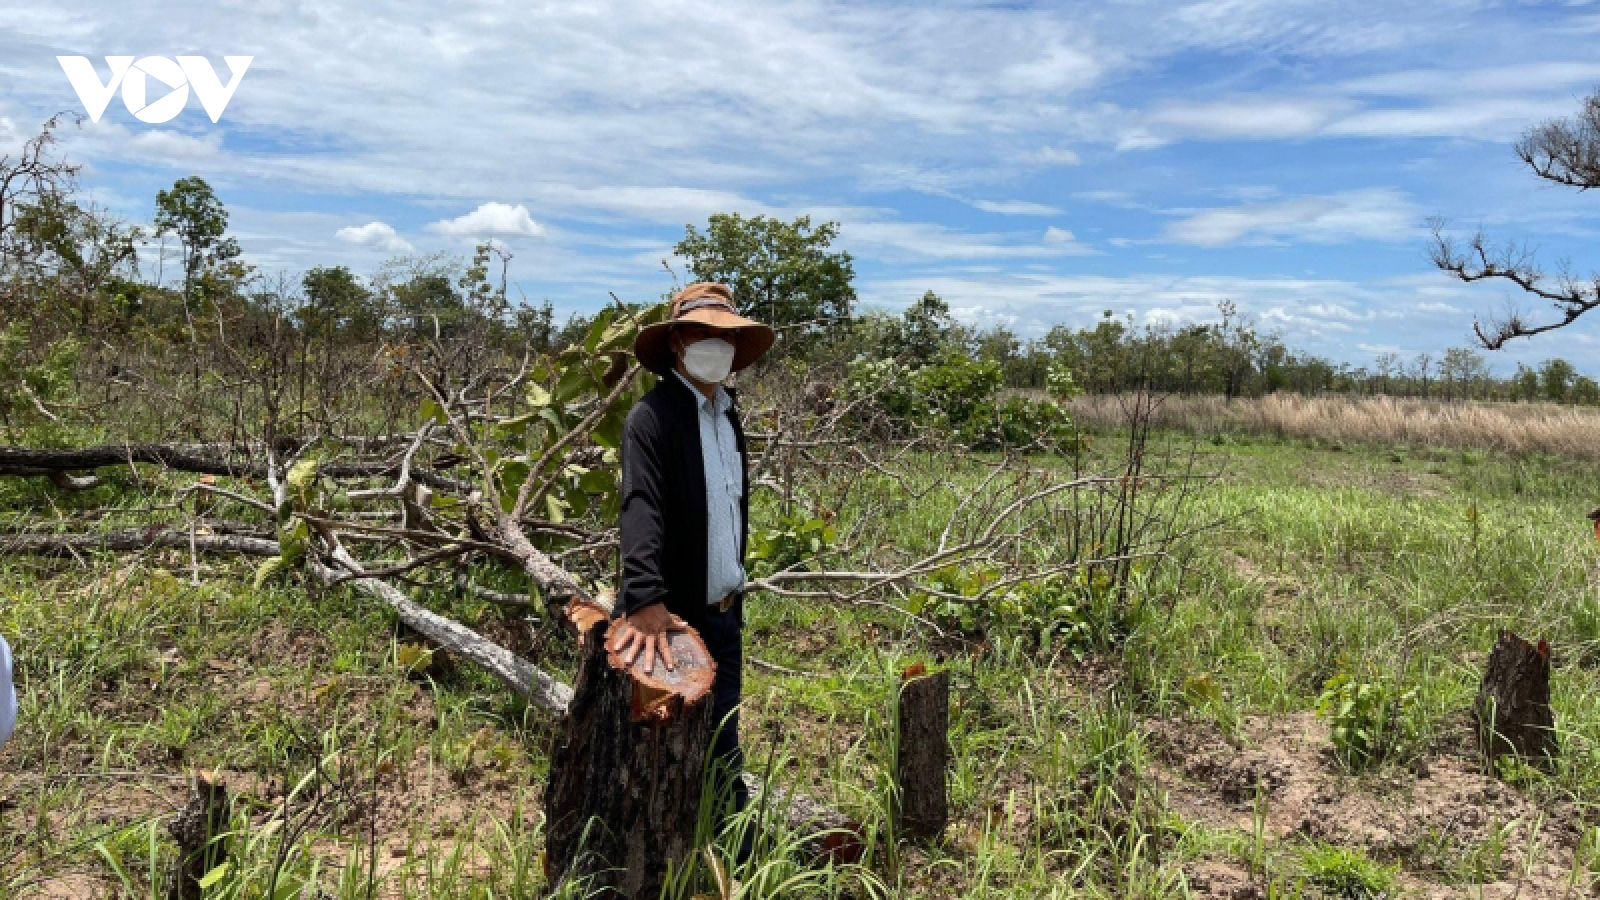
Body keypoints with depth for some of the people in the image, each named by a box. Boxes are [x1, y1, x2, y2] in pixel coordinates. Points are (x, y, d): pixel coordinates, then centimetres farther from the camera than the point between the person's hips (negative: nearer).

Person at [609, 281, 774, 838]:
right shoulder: (652, 416, -13)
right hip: (671, 619, -7)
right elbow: (641, 507, -27)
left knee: (723, 756, 16)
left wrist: (734, 595, 16)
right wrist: (647, 601, -38)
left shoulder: (727, 414, 12)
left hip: (723, 613, 7)